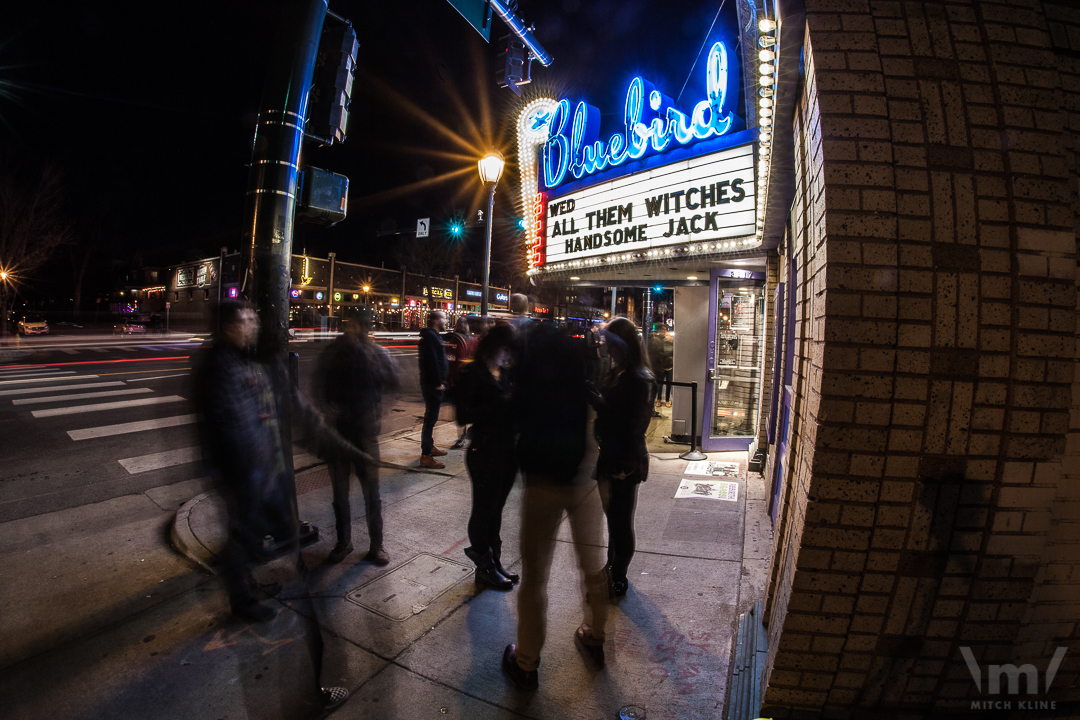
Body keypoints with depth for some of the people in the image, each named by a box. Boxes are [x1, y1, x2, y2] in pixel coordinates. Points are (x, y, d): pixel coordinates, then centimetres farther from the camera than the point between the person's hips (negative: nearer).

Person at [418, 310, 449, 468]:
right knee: (430, 418, -9)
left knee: (431, 417, 20)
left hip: (434, 384, 11)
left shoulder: (433, 335, 18)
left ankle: (430, 446, 33)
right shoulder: (430, 336, -15)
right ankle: (426, 456, -6)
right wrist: (438, 383, -20)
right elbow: (432, 361, -22)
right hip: (433, 384, -11)